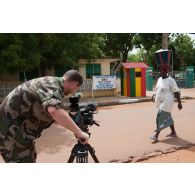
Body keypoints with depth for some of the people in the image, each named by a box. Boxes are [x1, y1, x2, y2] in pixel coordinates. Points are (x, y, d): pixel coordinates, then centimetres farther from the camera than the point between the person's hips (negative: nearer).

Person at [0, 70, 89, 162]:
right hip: (10, 131, -10)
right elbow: (55, 111, -42)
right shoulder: (53, 86, -20)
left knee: (30, 158, 24)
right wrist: (79, 132, -35)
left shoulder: (50, 82, 10)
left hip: (14, 128, 10)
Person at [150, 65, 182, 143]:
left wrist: (179, 103, -13)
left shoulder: (171, 80, -13)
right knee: (168, 118, 17)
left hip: (166, 103, -8)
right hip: (160, 102, 8)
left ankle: (156, 136, -7)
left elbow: (176, 92, -12)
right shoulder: (159, 79, 10)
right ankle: (173, 132, 31)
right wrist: (156, 98, 18)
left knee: (161, 118, -10)